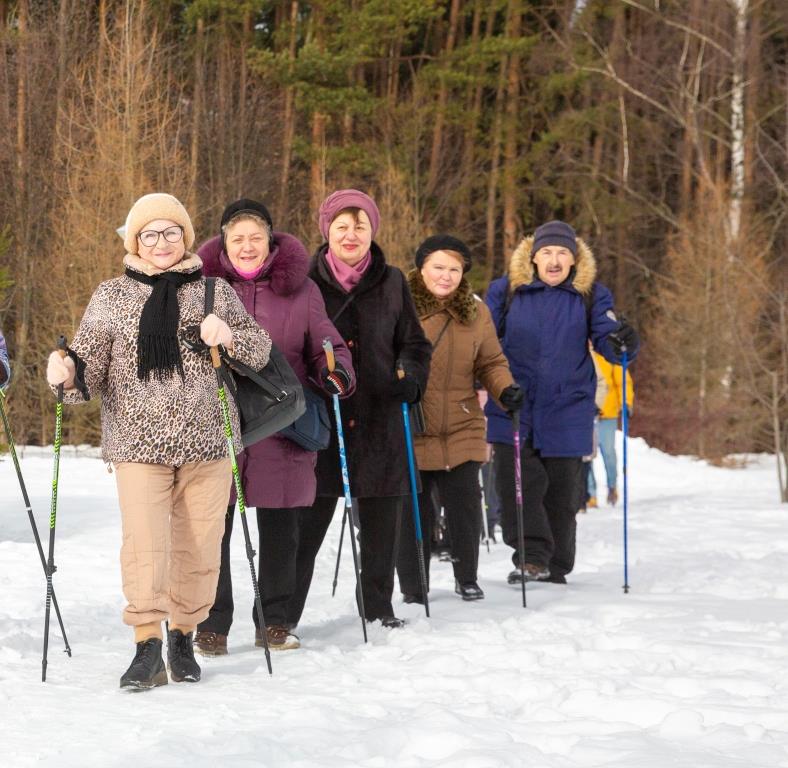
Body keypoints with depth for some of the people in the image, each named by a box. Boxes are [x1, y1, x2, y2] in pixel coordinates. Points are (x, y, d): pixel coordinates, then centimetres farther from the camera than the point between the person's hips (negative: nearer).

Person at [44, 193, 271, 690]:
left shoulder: (215, 291, 9)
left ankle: (184, 638, 22)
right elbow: (90, 370, 4)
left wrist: (230, 336, -11)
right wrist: (68, 376, -19)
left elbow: (261, 350, 10)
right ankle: (147, 648, -11)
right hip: (139, 441, -1)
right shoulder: (112, 297, 7)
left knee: (199, 547, 5)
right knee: (145, 545, -15)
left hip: (207, 442, 2)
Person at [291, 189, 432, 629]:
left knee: (382, 518, 9)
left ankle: (379, 605, 24)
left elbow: (414, 343, 15)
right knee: (308, 519, -3)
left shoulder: (391, 282, 8)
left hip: (380, 419, 2)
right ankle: (282, 613, 4)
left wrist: (410, 379, -3)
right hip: (321, 418, -2)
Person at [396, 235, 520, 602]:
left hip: (461, 431, 3)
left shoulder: (476, 312, 7)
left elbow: (491, 363, 13)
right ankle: (412, 585, 18)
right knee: (413, 512, 4)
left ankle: (467, 577, 22)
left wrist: (505, 390, -5)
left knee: (466, 506, 2)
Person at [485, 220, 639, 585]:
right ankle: (531, 556, -9)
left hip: (567, 411, 0)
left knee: (561, 493, 7)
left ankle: (554, 568, 19)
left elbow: (607, 342, -5)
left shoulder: (591, 295, 2)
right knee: (517, 483, -13)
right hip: (513, 411, 0)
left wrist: (623, 343, -28)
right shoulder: (506, 291, 2)